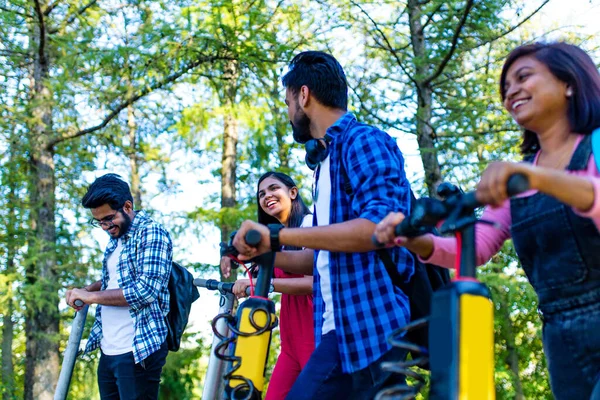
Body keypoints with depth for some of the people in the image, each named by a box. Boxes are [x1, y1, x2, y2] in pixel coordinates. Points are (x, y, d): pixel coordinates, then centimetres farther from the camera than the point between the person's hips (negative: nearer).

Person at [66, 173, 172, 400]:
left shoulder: (151, 233, -11)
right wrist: (86, 290, 8)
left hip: (138, 351, -8)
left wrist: (91, 297, -16)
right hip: (108, 351, 8)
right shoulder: (116, 238, 15)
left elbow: (147, 290, -22)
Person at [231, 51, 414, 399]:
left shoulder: (363, 141, -7)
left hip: (370, 326, -10)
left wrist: (277, 235, -23)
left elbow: (379, 225, -24)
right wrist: (263, 253, 13)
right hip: (344, 327, 10)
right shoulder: (328, 161, 23)